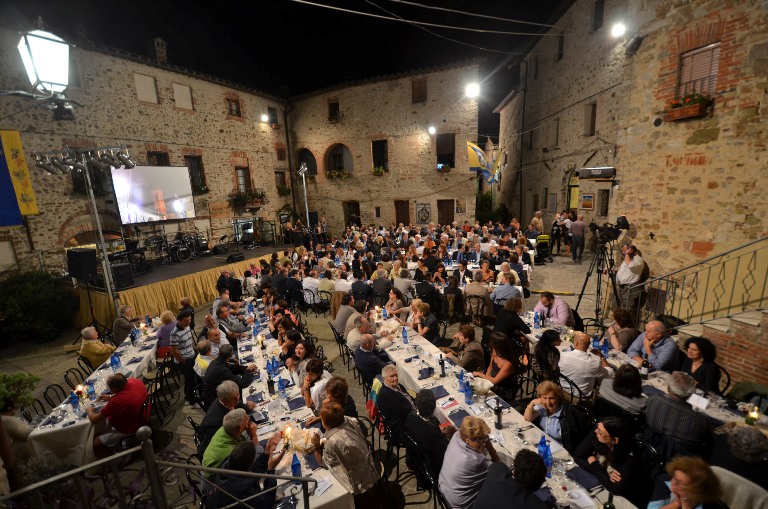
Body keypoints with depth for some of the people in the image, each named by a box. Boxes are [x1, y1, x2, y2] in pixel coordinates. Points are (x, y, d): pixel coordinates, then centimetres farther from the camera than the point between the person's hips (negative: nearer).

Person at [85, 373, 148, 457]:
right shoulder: (135, 381, -18)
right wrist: (110, 397, 7)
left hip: (128, 430, -8)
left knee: (95, 444, 4)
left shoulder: (116, 402, -38)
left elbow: (94, 420, -19)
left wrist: (89, 410, 0)